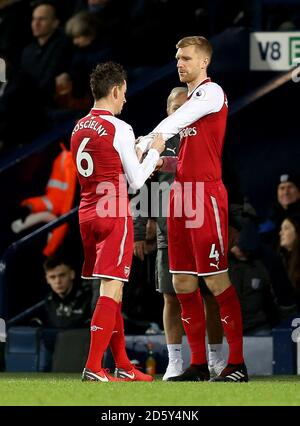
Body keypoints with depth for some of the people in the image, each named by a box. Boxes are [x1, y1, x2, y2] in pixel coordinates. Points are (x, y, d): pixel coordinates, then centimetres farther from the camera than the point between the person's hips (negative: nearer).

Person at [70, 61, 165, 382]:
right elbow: (135, 182, -7)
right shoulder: (119, 129, -12)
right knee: (111, 290, -8)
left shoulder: (79, 128, 11)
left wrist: (139, 159, 24)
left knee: (111, 291, 14)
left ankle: (123, 366, 19)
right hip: (114, 215, -8)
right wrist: (154, 152, 7)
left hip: (87, 212, 8)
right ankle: (93, 367, -15)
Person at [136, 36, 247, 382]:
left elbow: (174, 123, -18)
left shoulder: (212, 92, -7)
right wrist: (166, 163, 11)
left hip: (205, 194, -9)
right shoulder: (190, 99, 20)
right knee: (183, 282, 7)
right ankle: (198, 364, 11)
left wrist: (144, 144, -19)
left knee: (216, 280, -8)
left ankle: (237, 363, -3)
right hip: (181, 195, 9)